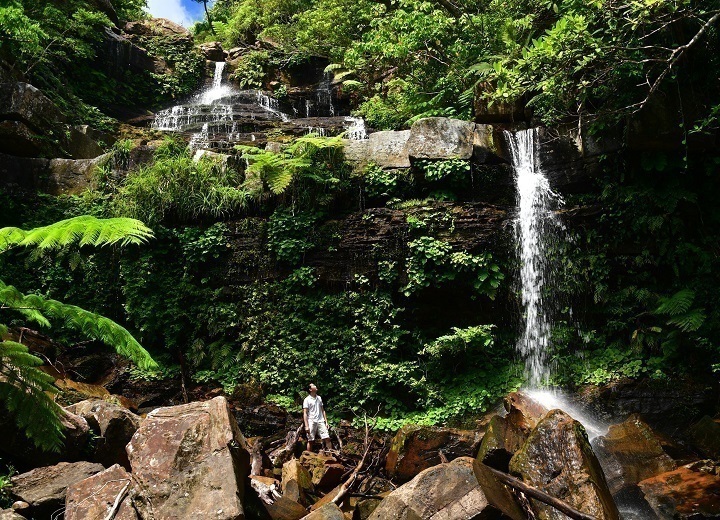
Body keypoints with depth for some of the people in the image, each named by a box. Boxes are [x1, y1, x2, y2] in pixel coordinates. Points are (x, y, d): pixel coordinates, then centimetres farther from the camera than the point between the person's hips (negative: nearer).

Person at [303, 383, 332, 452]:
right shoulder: (307, 400, -1)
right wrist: (306, 426, -13)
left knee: (327, 438, -5)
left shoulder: (319, 398, 15)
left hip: (320, 422, 4)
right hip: (311, 422, -4)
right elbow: (305, 413, -5)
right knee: (310, 441, -1)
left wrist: (326, 421, 12)